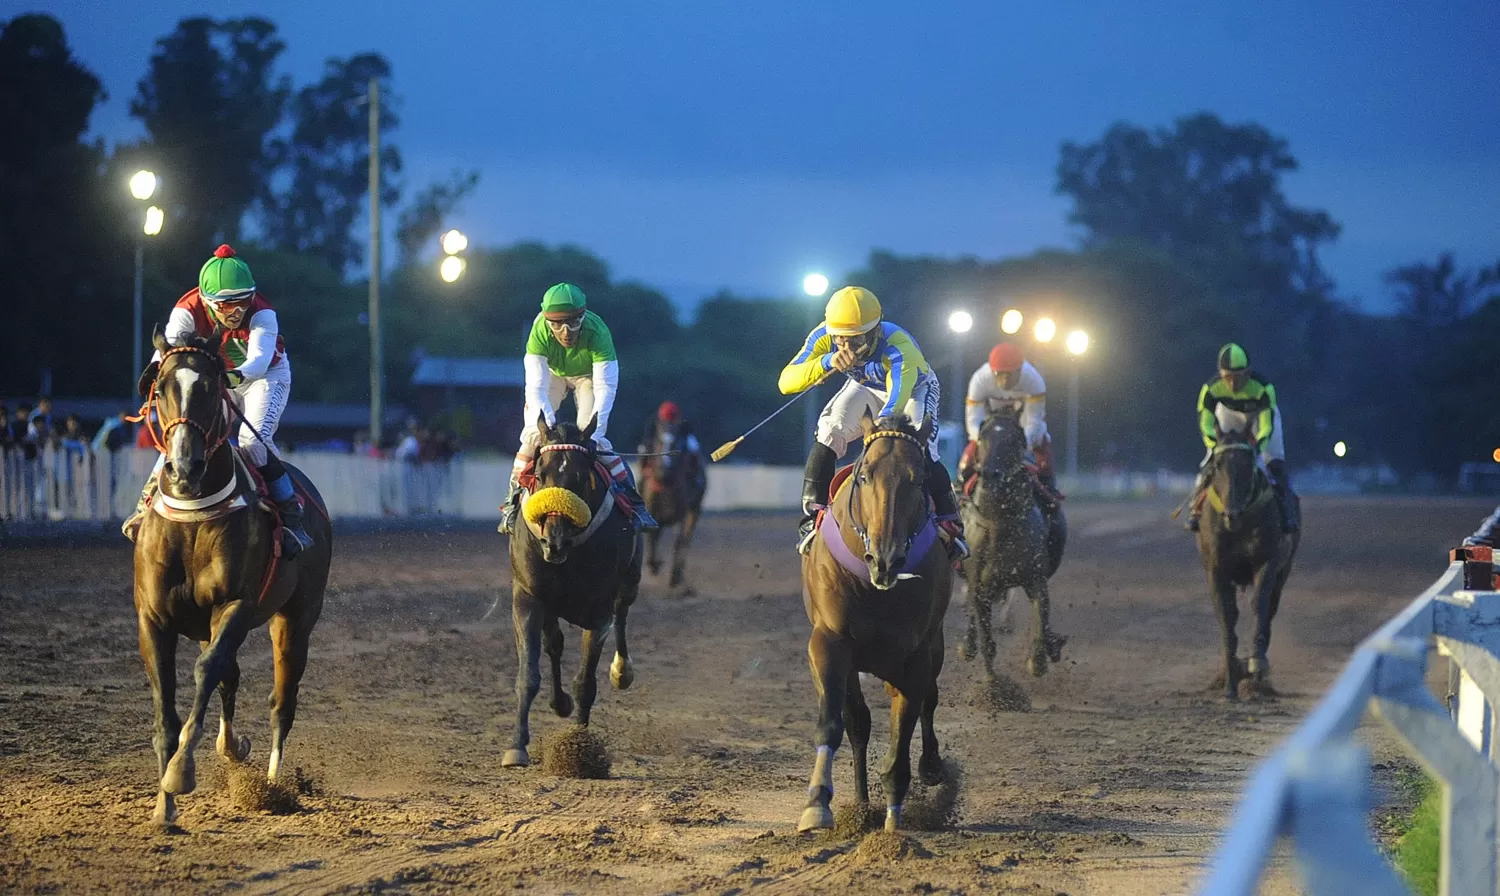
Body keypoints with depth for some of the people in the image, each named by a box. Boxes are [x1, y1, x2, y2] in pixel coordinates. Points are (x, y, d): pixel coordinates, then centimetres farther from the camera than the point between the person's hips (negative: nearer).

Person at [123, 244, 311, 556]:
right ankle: (148, 504, 9)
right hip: (216, 376, 4)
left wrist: (235, 376, -68)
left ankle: (291, 516, -19)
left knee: (253, 439, -25)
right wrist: (156, 367, -63)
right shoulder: (189, 311, -26)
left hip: (267, 375, -4)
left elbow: (259, 360, -46)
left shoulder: (262, 314, -33)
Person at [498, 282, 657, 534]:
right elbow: (536, 387, -39)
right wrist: (546, 425, -51)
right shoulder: (540, 332, -37)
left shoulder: (597, 332, -39)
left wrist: (595, 431, -49)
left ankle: (634, 503, -8)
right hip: (552, 373, 1)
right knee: (534, 433, -12)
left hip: (587, 375, -1)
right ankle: (514, 501, 0)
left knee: (594, 439, -16)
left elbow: (605, 387, -39)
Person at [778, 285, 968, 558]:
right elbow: (786, 382, -38)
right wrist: (826, 363, -55)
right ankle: (811, 516, -12)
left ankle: (951, 522, -7)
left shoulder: (898, 349, -45)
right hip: (865, 388, 3)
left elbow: (896, 400, -59)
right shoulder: (825, 337, -32)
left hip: (914, 388, -3)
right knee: (828, 433, -21)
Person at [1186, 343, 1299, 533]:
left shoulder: (1263, 388, -40)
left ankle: (1288, 509, -7)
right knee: (1212, 460, -8)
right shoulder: (1211, 389, -35)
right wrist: (1215, 446, -49)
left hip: (1261, 413, -2)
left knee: (1275, 463, -15)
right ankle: (1197, 509, 3)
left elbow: (1267, 427, -40)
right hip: (1229, 413, 2)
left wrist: (1257, 448, -55)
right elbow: (1205, 424, -32)